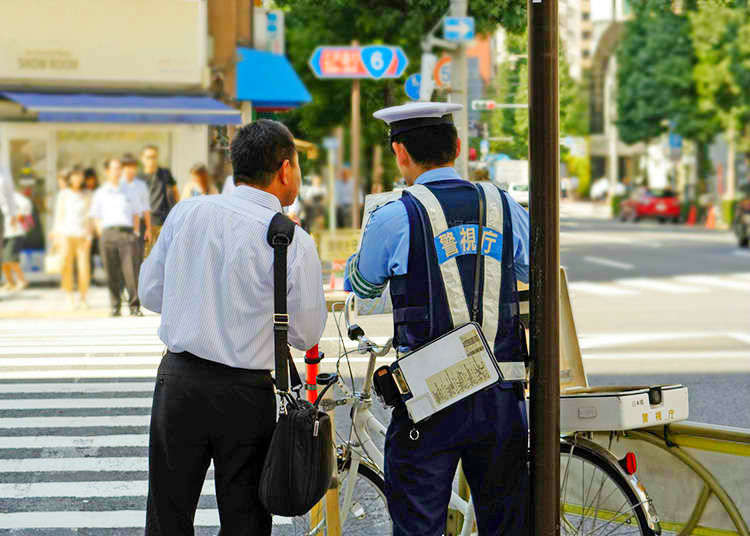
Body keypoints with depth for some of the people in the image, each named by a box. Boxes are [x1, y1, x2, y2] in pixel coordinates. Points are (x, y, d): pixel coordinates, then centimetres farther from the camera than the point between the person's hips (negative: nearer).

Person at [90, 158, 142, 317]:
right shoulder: (101, 193, 16)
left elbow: (135, 214, 23)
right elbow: (96, 218, 15)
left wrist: (135, 232, 9)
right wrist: (102, 236, 2)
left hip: (127, 232, 0)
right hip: (109, 232, 0)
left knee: (131, 271, -12)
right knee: (112, 274, -2)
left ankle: (135, 306, -14)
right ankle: (115, 306, 4)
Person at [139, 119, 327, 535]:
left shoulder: (186, 211, -1)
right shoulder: (295, 243, -12)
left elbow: (150, 293, 8)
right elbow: (306, 334, -3)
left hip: (178, 380, 3)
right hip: (246, 394, -3)